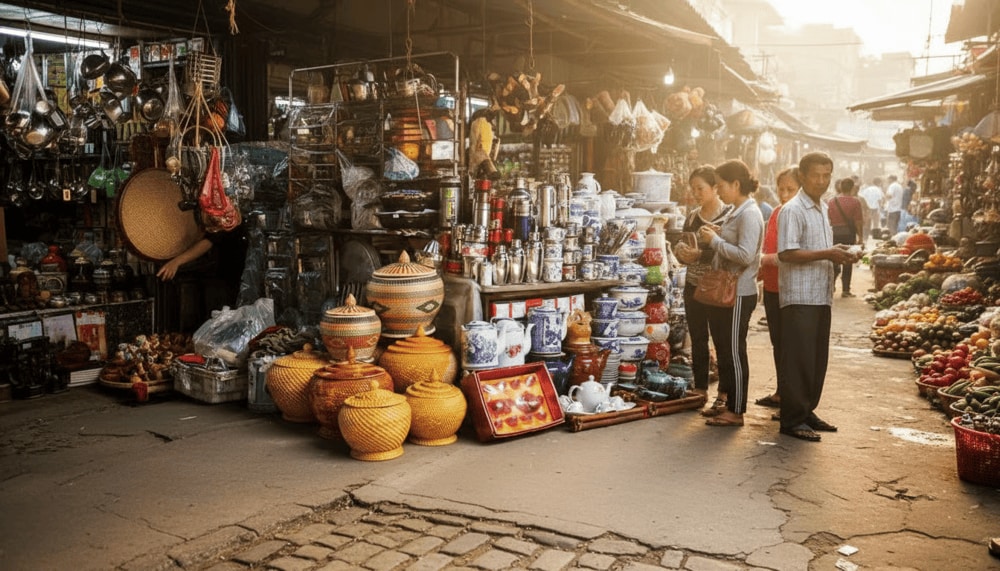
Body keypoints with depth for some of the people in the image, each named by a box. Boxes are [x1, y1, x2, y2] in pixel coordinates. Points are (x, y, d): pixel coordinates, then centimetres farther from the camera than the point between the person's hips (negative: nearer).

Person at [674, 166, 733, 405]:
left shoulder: (729, 215, -7)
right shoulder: (692, 216, 12)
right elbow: (683, 247, 16)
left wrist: (701, 255, -24)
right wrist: (682, 253, -6)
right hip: (694, 286, 6)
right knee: (697, 339, 10)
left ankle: (724, 392, 10)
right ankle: (700, 387, 20)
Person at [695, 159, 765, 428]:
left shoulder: (750, 214, -15)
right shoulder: (736, 213, 15)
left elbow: (745, 255, -25)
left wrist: (715, 240, -16)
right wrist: (711, 239, 6)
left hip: (739, 294, -10)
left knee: (734, 351, -3)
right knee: (723, 349, 15)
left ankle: (736, 411, 6)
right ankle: (727, 401, 26)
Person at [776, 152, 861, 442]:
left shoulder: (823, 209, 17)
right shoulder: (793, 210, -11)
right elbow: (786, 253, -21)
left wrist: (841, 255, 6)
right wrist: (827, 254, -20)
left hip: (821, 296, 9)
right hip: (799, 298, -9)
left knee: (817, 359, 13)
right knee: (798, 360, -4)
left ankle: (807, 412, 24)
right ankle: (792, 420, 4)